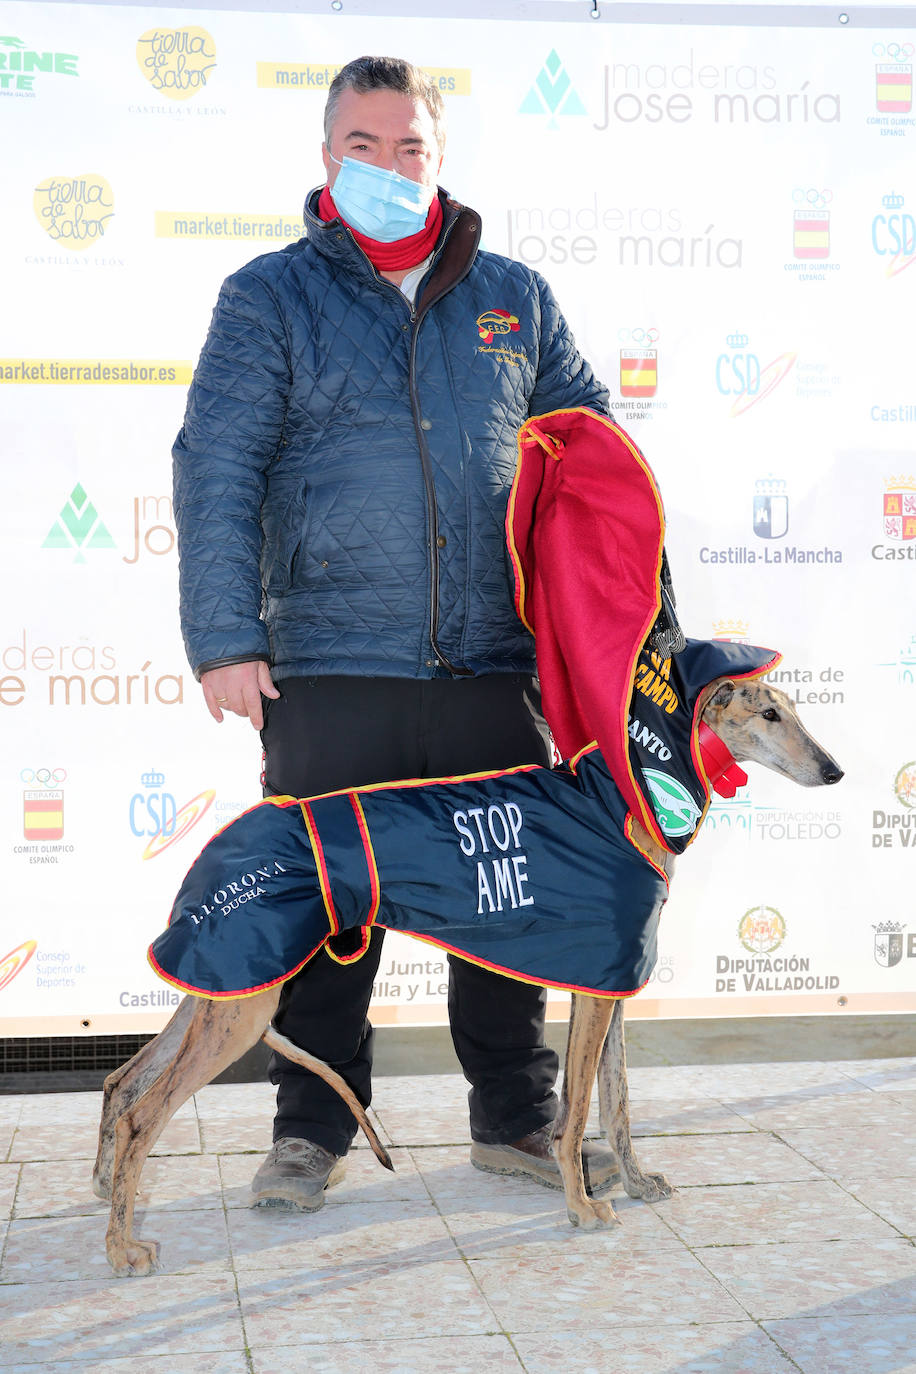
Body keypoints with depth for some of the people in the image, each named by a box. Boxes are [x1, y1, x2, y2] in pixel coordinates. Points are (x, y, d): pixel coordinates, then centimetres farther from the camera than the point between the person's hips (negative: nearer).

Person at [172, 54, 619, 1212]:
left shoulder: (514, 300, 13)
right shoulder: (271, 297, 4)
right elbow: (215, 471, -3)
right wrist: (224, 638, -12)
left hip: (495, 668, 3)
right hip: (330, 670, -2)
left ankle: (516, 1120, 24)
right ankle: (313, 1129, 20)